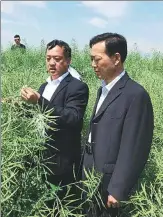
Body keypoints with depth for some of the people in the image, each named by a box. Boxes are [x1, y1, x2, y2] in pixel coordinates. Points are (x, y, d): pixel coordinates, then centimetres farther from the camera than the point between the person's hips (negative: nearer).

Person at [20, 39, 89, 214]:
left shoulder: (78, 87, -14)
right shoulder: (44, 86, 11)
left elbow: (74, 119, -28)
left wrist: (39, 101, -34)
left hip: (63, 162, -7)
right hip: (43, 159, 7)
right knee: (45, 205, 20)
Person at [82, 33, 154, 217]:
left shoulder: (136, 95, -20)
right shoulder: (103, 89, 8)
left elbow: (133, 149, -22)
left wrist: (118, 191, -18)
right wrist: (87, 173, 13)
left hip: (109, 184, -8)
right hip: (92, 179, 8)